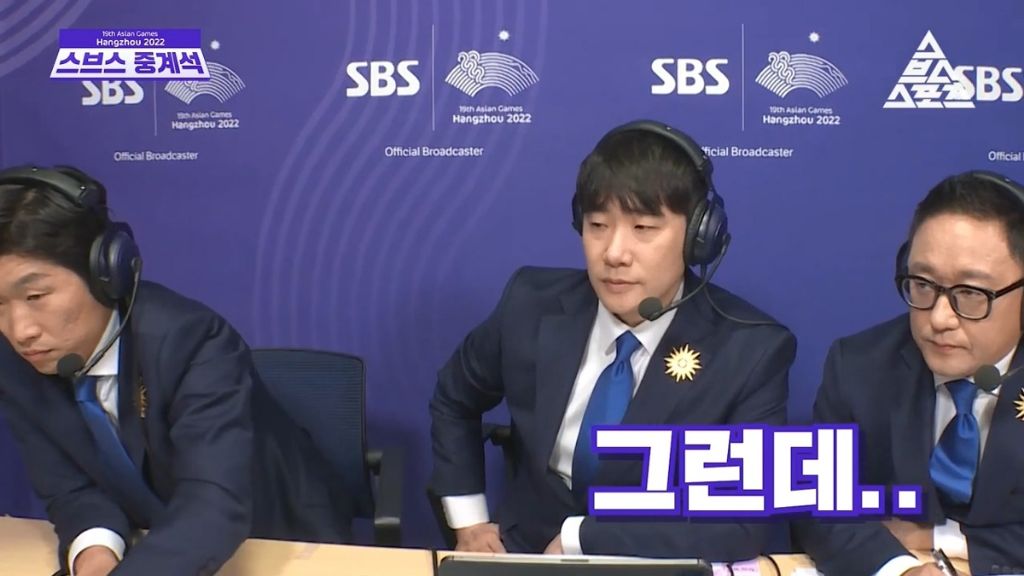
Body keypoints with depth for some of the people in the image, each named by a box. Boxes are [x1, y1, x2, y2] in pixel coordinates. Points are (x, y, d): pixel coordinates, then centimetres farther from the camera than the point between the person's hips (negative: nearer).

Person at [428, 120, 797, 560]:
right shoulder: (533, 304, -6)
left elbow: (743, 524, -21)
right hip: (526, 556, 2)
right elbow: (453, 398, 12)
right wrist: (468, 522, 5)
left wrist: (579, 537, -19)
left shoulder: (752, 351, -14)